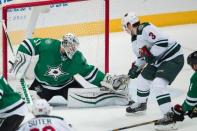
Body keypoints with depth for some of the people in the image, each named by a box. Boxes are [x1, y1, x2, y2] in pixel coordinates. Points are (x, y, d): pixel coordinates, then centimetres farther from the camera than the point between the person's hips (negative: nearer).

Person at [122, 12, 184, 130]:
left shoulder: (146, 29, -22)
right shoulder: (135, 39, 11)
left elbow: (163, 41, -31)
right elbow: (142, 56, 25)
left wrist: (151, 55, -26)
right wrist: (135, 68, 19)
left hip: (173, 58, -11)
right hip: (159, 60, 11)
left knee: (158, 84, -24)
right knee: (143, 78, 22)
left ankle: (169, 116, -21)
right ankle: (141, 105, 47)